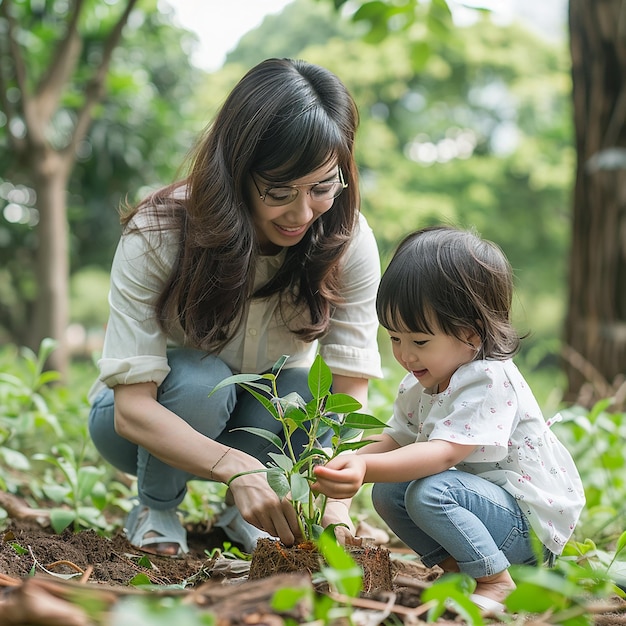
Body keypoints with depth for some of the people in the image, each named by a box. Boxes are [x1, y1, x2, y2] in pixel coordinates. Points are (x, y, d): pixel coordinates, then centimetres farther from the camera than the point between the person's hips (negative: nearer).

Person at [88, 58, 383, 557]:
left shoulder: (347, 242, -21)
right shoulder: (157, 236, -28)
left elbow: (350, 392, -25)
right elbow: (132, 408, -33)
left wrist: (334, 499, -44)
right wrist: (236, 468, -50)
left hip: (267, 422, 2)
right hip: (154, 425, -1)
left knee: (309, 390, -30)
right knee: (200, 379, -34)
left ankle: (242, 514, -1)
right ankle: (155, 508, -3)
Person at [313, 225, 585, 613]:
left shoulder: (489, 379, -25)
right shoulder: (421, 382, 5)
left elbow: (444, 453, -35)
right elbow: (396, 439, 6)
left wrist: (367, 468, -48)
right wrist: (350, 462, -15)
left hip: (531, 519, -9)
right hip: (486, 496, 9)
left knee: (430, 492, -30)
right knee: (388, 492, -2)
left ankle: (497, 584, -13)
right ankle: (453, 566, 7)